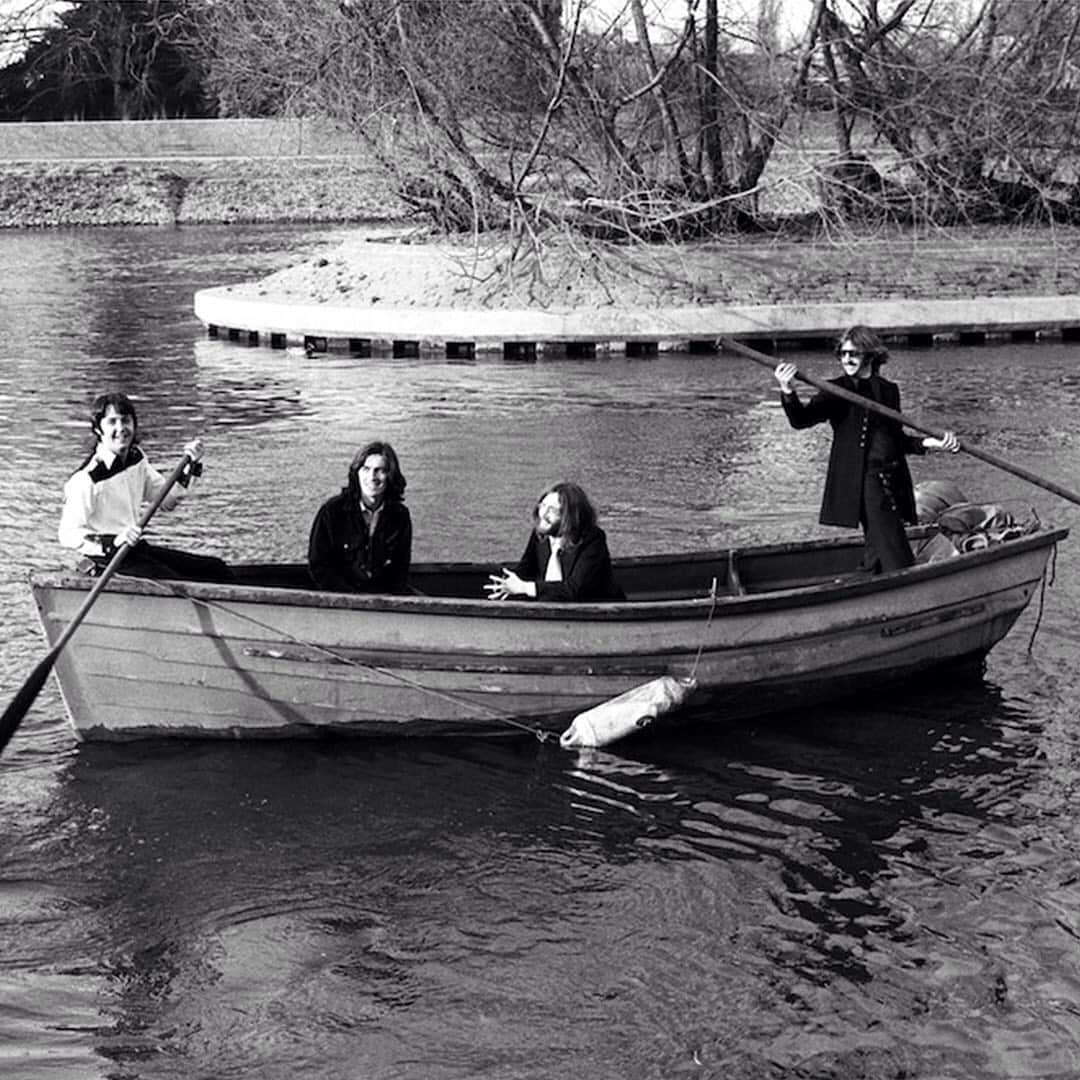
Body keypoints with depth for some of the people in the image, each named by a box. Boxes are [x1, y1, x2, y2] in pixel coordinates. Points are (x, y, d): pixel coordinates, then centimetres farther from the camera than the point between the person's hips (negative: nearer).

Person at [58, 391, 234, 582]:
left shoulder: (136, 458, 6)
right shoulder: (86, 478, -19)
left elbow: (168, 500, 15)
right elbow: (68, 535, -22)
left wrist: (191, 465, 1)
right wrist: (114, 542, -36)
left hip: (136, 549, 9)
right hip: (107, 560, -8)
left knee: (216, 569, 1)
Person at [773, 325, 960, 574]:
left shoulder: (889, 390, 13)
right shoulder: (837, 391, -2)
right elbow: (802, 419, -17)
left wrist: (929, 443, 7)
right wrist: (789, 394, -36)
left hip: (893, 480, 6)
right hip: (863, 482, -6)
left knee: (878, 553, 11)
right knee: (897, 562, -13)